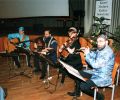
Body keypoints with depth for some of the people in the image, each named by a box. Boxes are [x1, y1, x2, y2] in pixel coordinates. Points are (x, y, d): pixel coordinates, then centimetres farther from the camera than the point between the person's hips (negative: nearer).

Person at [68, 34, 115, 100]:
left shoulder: (108, 52, -25)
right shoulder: (100, 49, 1)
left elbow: (95, 65, -28)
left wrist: (87, 54, -17)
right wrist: (88, 52, 1)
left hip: (103, 78, -9)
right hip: (95, 72, 9)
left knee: (83, 86, -22)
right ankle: (77, 92, 30)